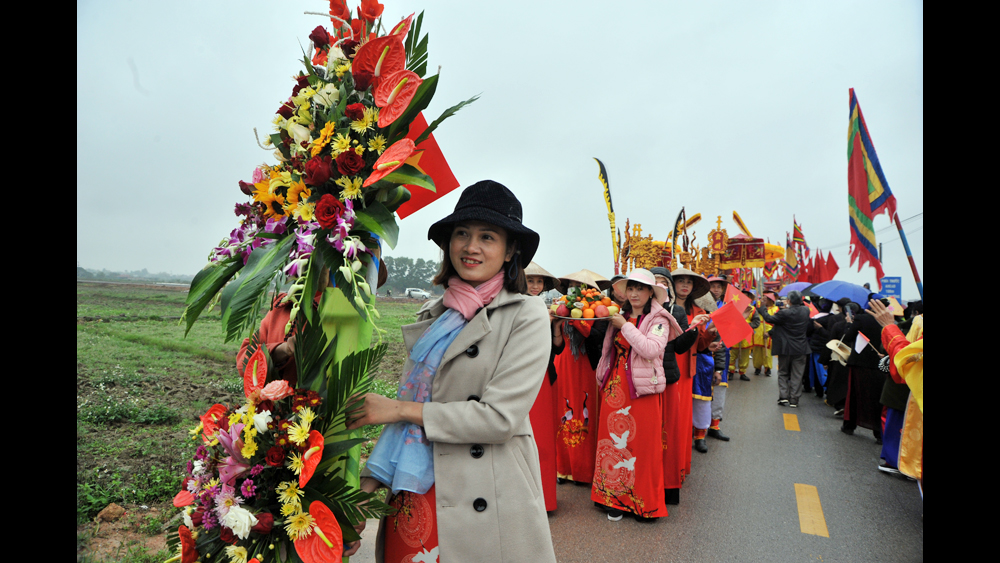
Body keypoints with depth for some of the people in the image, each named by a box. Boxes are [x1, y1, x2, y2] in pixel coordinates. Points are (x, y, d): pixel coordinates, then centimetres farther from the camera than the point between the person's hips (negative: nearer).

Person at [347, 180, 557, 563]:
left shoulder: (526, 315, -9)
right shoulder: (431, 316, 7)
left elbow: (501, 416, -16)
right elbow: (406, 405, 7)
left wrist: (402, 410, -12)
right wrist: (368, 488, -1)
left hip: (490, 504, -4)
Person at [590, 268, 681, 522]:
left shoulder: (658, 320, -4)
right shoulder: (620, 316, 11)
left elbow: (651, 349, -21)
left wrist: (625, 326, -15)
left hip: (643, 390, -5)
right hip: (615, 388, 5)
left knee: (643, 445, 1)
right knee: (615, 442, 8)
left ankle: (646, 504, 19)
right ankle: (617, 499, 23)